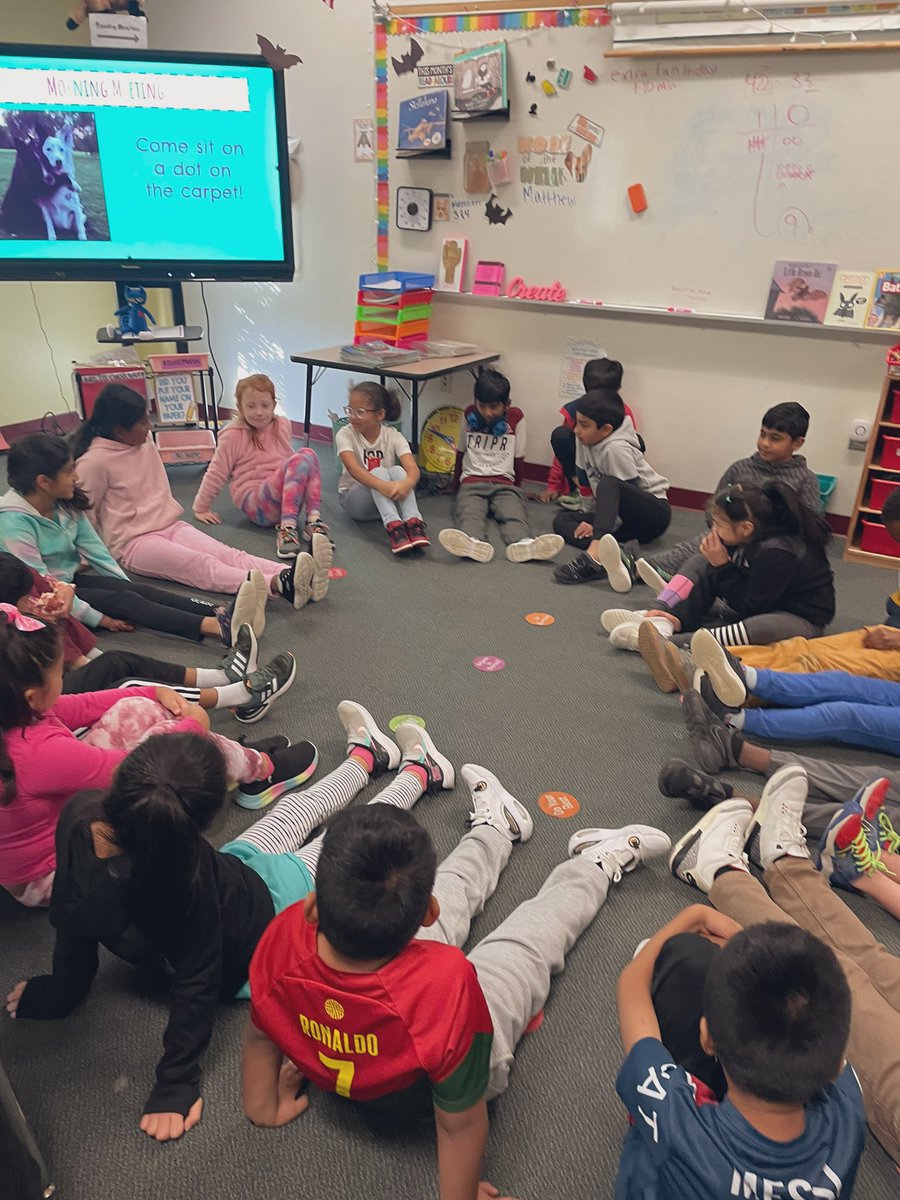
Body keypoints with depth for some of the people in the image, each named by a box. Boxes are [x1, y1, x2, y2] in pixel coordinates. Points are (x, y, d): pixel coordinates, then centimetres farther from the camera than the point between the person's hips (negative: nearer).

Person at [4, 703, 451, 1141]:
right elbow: (196, 983, -34)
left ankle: (366, 756, 58)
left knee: (301, 805, 28)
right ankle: (419, 770, 48)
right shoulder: (184, 870, -47)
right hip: (276, 908, -5)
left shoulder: (79, 815, -31)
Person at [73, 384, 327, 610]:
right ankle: (278, 585, -54)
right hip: (132, 544, -7)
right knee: (203, 566, -31)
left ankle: (287, 575, -44)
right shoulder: (94, 462, -11)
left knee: (228, 555, -21)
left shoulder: (145, 442, 9)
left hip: (170, 526, 7)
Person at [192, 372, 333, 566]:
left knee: (308, 454, -23)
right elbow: (216, 473, 1)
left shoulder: (283, 426, 11)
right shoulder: (233, 436, -4)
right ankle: (287, 528, -40)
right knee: (299, 461, -30)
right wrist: (200, 509, 6)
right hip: (255, 505, -5)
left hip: (287, 501, 5)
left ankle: (313, 521, -30)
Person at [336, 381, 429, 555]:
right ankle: (393, 527, -50)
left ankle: (413, 523, -43)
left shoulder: (393, 437, -8)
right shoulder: (345, 435, -12)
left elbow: (413, 469, -24)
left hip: (389, 498, 2)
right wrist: (382, 486, -49)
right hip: (355, 499, -1)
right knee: (378, 473, -31)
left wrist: (407, 483, -50)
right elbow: (353, 469, -30)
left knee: (397, 471, -29)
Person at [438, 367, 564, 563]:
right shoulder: (470, 415, 13)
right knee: (469, 513, -34)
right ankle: (474, 543, -65)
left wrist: (516, 487, 15)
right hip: (472, 482, 1)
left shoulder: (516, 417, 6)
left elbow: (518, 458, 12)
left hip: (504, 483, 0)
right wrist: (456, 485, 28)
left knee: (514, 513, -33)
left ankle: (523, 543, -64)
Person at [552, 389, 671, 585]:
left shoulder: (616, 449, -20)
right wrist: (592, 521, 3)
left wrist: (597, 528, -21)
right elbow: (588, 483, 10)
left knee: (609, 485, -35)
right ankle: (618, 551, -31)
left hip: (654, 514, -8)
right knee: (561, 520, -7)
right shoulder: (586, 442, 1)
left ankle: (594, 555, -54)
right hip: (623, 519, 8)